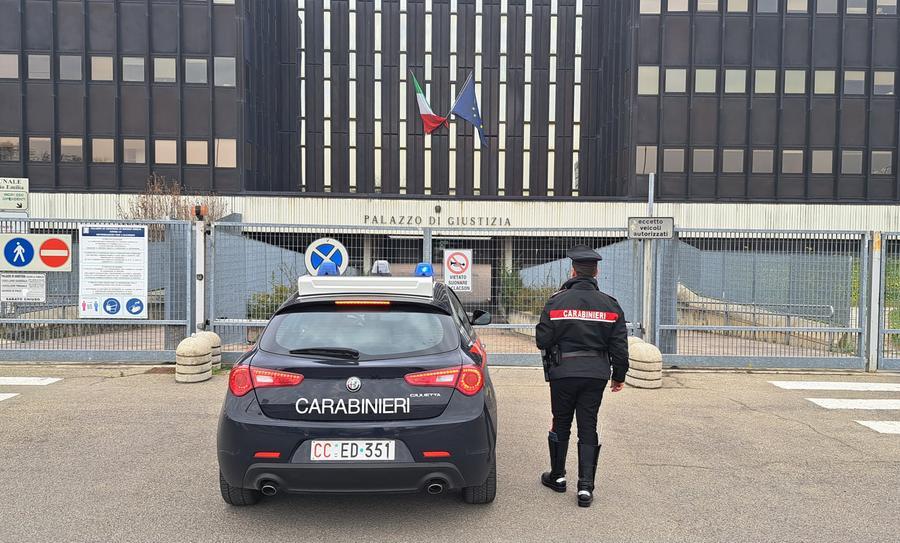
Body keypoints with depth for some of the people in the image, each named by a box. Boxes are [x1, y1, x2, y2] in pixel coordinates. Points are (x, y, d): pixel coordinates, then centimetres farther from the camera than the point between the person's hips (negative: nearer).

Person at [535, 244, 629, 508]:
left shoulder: (557, 301, -8)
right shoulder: (610, 305, -1)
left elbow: (542, 340, -7)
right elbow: (619, 346, 1)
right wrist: (619, 376, 14)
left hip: (564, 372, -1)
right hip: (596, 374, 2)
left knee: (561, 424, 15)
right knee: (588, 429, 8)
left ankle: (557, 476, 29)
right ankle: (586, 486, 4)